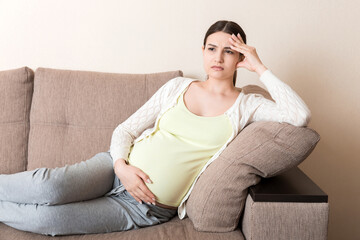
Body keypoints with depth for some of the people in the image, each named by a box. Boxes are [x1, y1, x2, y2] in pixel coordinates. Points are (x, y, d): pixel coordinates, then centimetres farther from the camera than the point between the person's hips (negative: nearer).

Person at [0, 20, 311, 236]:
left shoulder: (246, 105, 4)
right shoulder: (178, 86, 9)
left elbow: (300, 115, -15)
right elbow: (125, 130, 9)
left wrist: (259, 67, -8)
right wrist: (122, 165, -12)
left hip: (147, 208, -2)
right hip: (120, 168, 2)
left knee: (46, 217, -21)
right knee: (49, 187, -29)